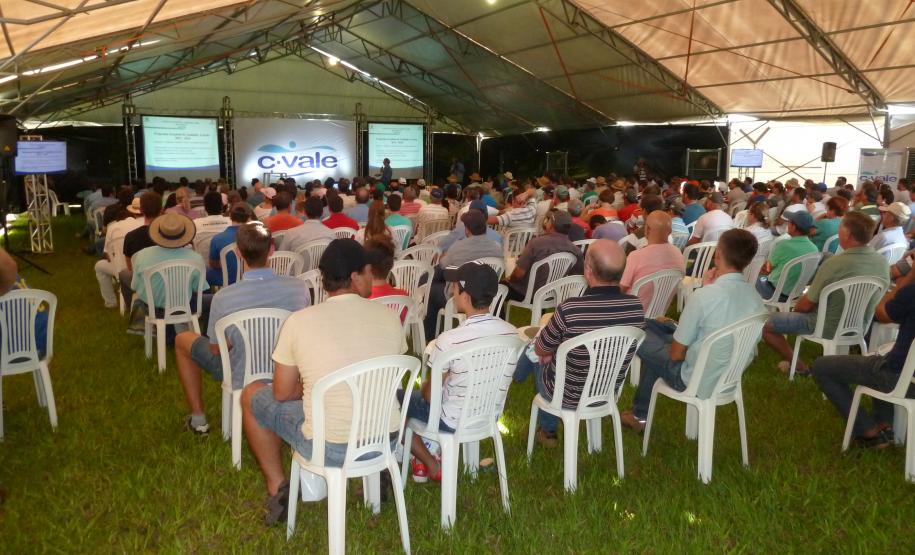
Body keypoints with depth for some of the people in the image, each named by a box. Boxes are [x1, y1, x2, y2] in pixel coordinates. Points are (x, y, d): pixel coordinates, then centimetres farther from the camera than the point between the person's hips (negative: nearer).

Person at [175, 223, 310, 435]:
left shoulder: (223, 298, -28)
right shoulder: (298, 288, -22)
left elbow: (216, 349, -10)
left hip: (242, 378, -3)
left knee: (181, 340, 21)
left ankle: (198, 419, 27)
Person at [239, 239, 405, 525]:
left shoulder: (298, 321, -11)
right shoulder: (389, 317, -3)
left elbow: (282, 394, -1)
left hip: (329, 448, -3)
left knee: (251, 395, 18)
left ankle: (278, 488, 20)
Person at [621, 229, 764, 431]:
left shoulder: (703, 296, -28)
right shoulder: (755, 296, -8)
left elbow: (676, 354, -17)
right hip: (731, 378, 7)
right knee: (661, 325, 22)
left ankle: (640, 415, 32)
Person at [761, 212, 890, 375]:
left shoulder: (834, 264, -29)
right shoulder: (883, 262, -9)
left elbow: (806, 306, -18)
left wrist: (796, 308, 6)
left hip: (829, 327, -7)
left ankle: (800, 367, 7)